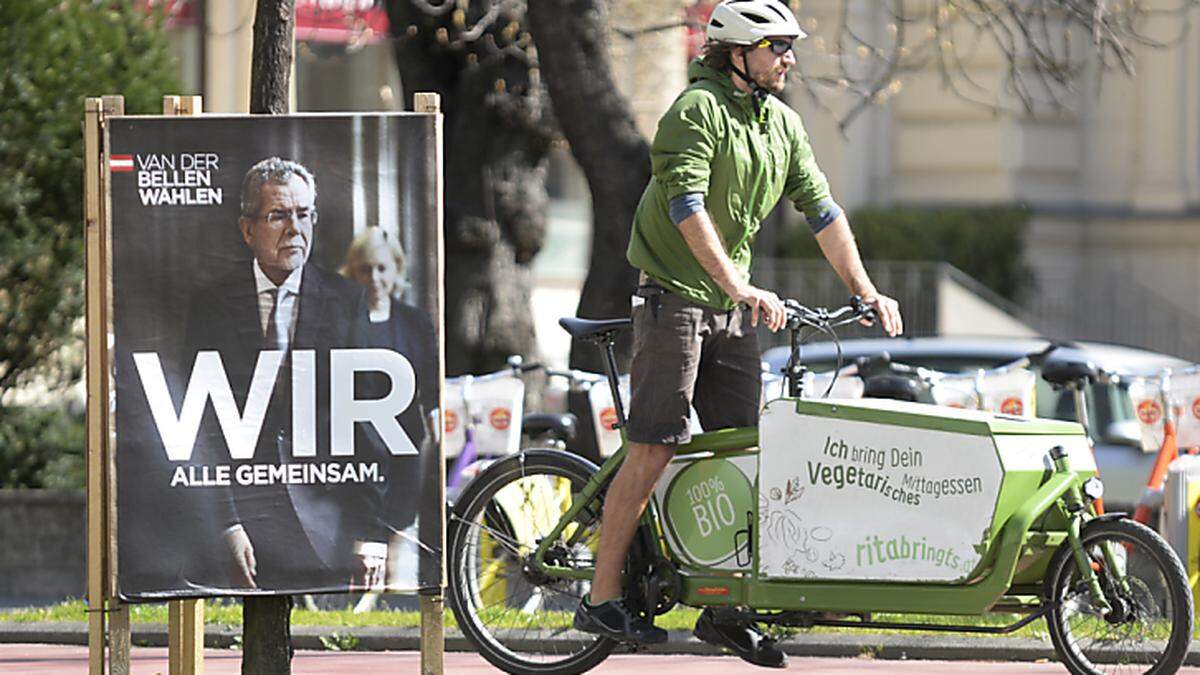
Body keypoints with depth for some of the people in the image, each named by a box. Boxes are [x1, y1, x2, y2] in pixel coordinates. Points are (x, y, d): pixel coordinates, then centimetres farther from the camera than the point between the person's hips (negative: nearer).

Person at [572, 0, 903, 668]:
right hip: (675, 294, -7)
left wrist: (867, 292, 7)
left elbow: (821, 207, 14)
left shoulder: (782, 122, 11)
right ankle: (603, 599, -6)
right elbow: (687, 207, -23)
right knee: (654, 451, -10)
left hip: (734, 309, 8)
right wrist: (741, 288, -31)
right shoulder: (698, 109, -13)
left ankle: (725, 609, 8)